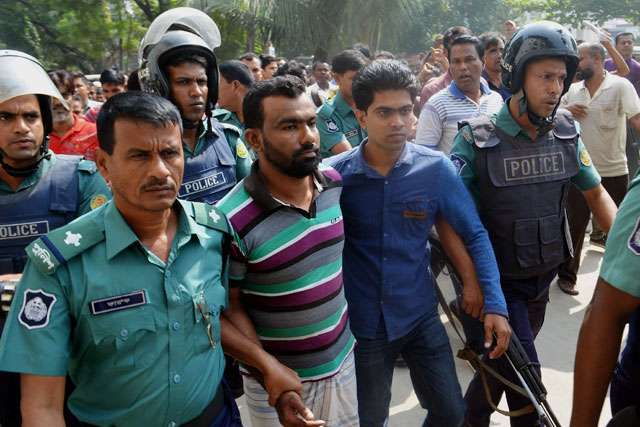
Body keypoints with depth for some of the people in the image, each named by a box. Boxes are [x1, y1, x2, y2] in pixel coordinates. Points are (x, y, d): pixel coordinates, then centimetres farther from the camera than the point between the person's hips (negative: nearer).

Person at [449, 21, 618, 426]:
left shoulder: (566, 132, -4)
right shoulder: (477, 139, -16)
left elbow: (597, 195, 5)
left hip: (543, 275, 5)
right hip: (499, 280, -4)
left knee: (503, 361, 21)